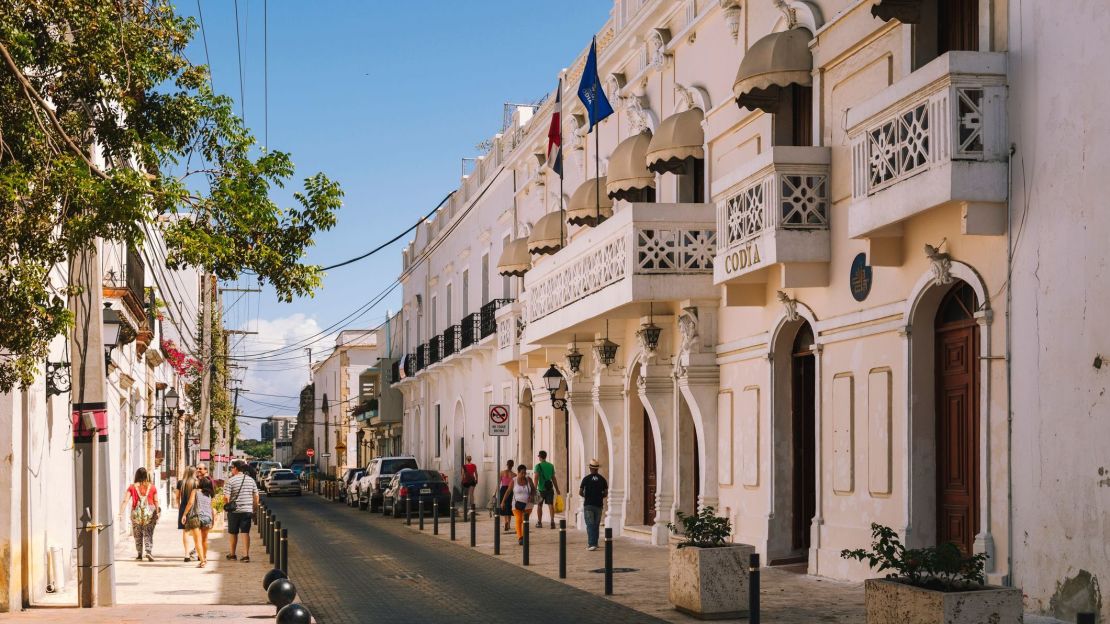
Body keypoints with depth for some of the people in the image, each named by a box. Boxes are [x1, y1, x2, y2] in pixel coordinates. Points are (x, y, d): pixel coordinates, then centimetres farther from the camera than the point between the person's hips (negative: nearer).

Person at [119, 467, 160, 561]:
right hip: (149, 513, 0)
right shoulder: (152, 487, 1)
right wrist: (157, 514, 8)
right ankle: (148, 551, -17)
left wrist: (121, 513, -8)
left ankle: (140, 554, 18)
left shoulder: (132, 487, -1)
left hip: (136, 513, 0)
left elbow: (125, 501, -7)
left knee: (138, 535, 14)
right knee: (148, 534, 3)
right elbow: (156, 501, 1)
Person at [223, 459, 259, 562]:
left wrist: (226, 506, 3)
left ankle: (232, 554, 23)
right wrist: (254, 509, 15)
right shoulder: (251, 480, 4)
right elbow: (256, 496, 6)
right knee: (245, 533, 2)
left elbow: (226, 497, -14)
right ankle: (246, 555, -6)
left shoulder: (230, 481, -9)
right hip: (247, 510, 2)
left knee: (233, 533, 12)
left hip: (234, 511, -2)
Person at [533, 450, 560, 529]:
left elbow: (536, 477, -15)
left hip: (541, 488, -3)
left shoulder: (538, 466, -4)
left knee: (539, 505, 12)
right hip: (550, 488, 3)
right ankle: (552, 521, -21)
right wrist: (557, 489, 19)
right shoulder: (551, 465, 10)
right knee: (551, 504, -3)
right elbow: (553, 478, 13)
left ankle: (539, 522, 19)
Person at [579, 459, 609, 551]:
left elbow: (580, 492, -5)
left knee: (590, 525, -6)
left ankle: (592, 544, -18)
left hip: (588, 505, -3)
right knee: (596, 525, 14)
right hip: (598, 505, 3)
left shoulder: (586, 478, -6)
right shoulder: (602, 479, 1)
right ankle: (594, 543, 19)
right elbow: (606, 493, 3)